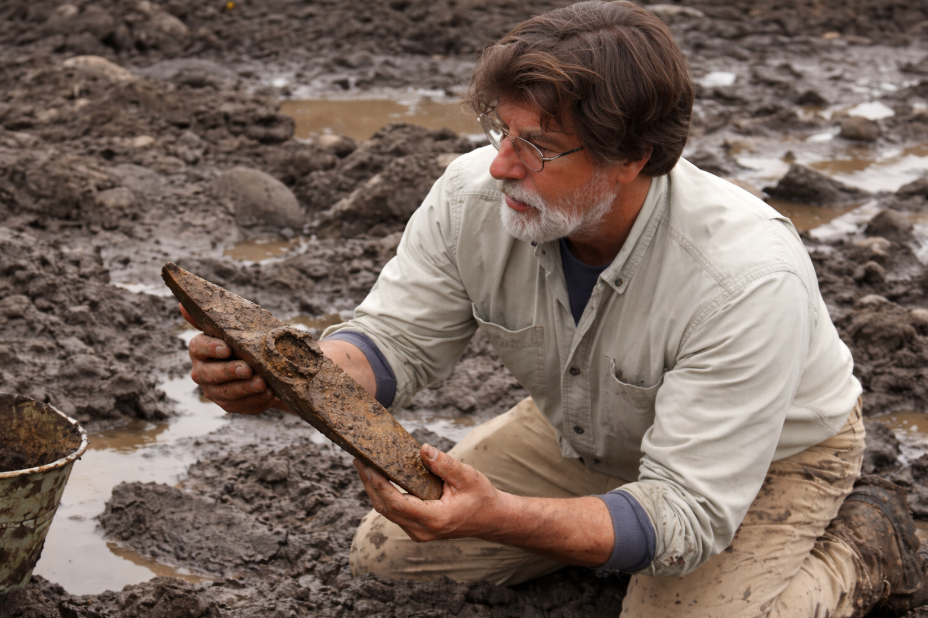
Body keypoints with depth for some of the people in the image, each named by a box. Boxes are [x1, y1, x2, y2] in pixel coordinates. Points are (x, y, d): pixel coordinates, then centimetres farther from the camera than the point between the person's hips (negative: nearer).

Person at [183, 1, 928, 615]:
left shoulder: (747, 279, -41)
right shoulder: (474, 195, -26)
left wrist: (497, 518, -55)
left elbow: (684, 513, -39)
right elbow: (395, 339, -15)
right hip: (585, 435, 5)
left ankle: (858, 542, 3)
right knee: (386, 549, 0)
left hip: (770, 458, -5)